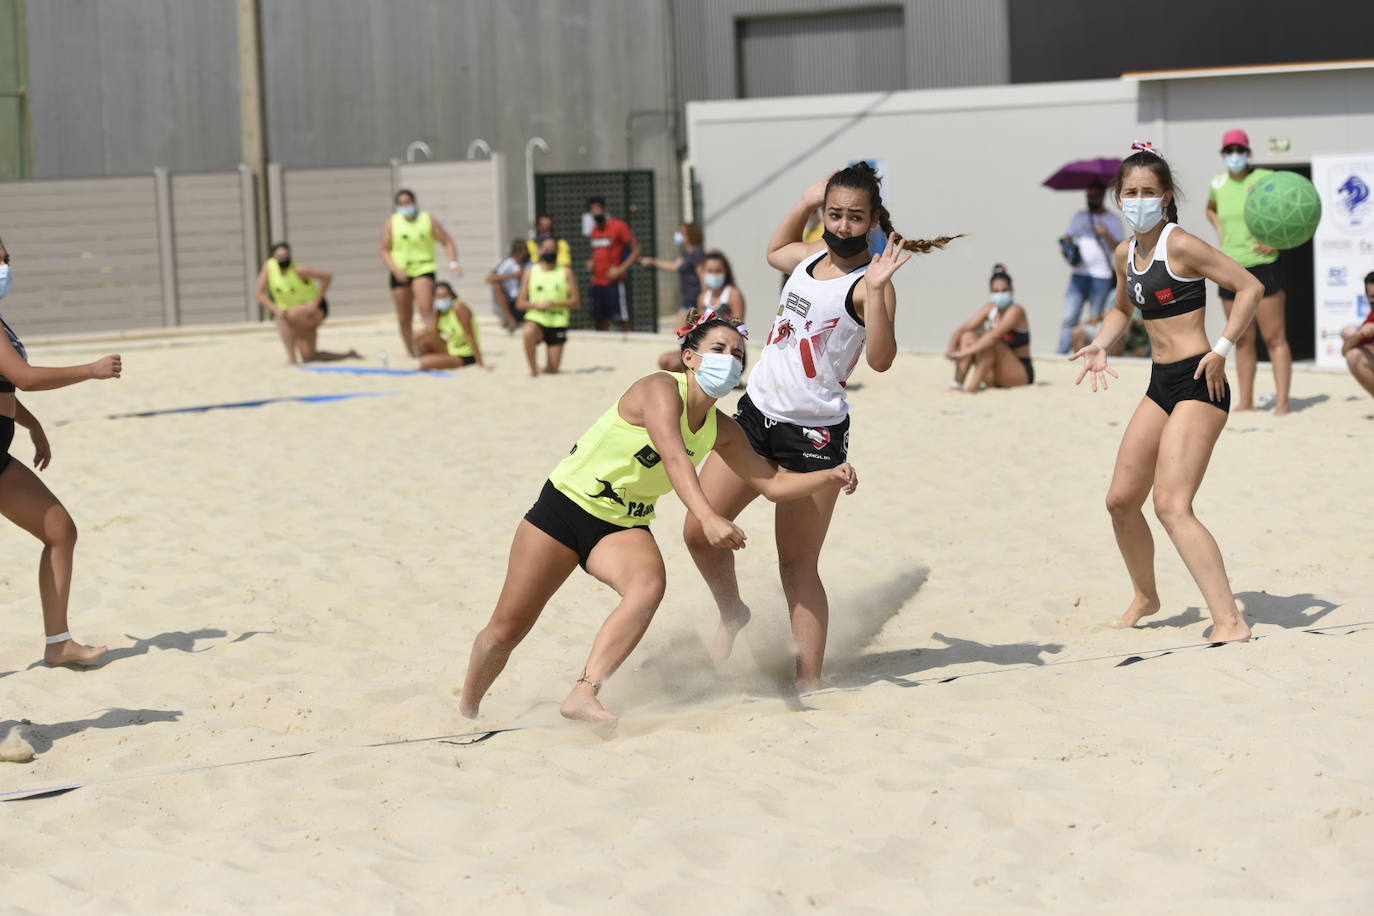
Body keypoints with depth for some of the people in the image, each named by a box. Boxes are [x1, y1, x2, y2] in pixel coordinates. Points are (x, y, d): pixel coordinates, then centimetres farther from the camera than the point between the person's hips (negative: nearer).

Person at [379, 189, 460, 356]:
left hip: (424, 270, -2)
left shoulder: (428, 220, 1)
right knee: (404, 317, 8)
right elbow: (385, 251, 1)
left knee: (425, 308, -24)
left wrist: (453, 263, -12)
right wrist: (395, 269, -15)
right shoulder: (392, 223, 2)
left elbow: (447, 241, 2)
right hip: (400, 273, 2)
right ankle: (411, 352, 24)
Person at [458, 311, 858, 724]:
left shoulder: (722, 431, 1)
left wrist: (830, 477, -10)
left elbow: (774, 483, 7)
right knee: (507, 630, -3)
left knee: (650, 584, -31)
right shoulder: (661, 389, -20)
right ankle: (466, 713, 23)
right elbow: (674, 458, -36)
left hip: (622, 528, 5)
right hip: (565, 504, -5)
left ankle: (583, 697, -35)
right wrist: (707, 517, -50)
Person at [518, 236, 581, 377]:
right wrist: (536, 305, -15)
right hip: (536, 319, 0)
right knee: (528, 332, -39)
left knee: (552, 369, -3)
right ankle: (533, 369, -19)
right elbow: (520, 303, 4)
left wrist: (553, 303, -14)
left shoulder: (565, 272, 5)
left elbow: (576, 301, -1)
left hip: (558, 323, 0)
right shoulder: (531, 272, 6)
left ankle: (547, 367, 35)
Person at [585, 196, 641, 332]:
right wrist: (591, 261, 7)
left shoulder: (618, 226, -8)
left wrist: (621, 269, -19)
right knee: (600, 322, 8)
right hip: (597, 284, 7)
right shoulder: (595, 229, 14)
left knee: (623, 320, -6)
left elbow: (636, 250, -11)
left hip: (614, 283, -7)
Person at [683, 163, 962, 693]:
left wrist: (876, 291, -37)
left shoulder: (869, 284, -11)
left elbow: (880, 359, -26)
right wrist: (805, 203, 22)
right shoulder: (809, 256, 10)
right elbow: (774, 251, 36)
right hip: (755, 416, 6)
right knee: (700, 532, 1)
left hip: (813, 435, -6)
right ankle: (732, 613, 27)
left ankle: (809, 683, 3)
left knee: (797, 566, -4)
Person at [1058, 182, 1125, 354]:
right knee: (1069, 318, -8)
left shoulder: (1113, 220, 6)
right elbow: (1068, 238, 16)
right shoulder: (1079, 217, 17)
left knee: (1095, 320, -1)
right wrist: (1067, 247, -6)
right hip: (1079, 274, 3)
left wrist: (1106, 235, -18)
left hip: (1101, 277, -3)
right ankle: (1062, 352, -9)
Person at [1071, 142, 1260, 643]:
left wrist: (1222, 349, -17)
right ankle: (1145, 597, 37)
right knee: (1121, 501, 15)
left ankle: (1229, 620, -20)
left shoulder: (1180, 245, -13)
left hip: (1197, 383, -9)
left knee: (1172, 506, -19)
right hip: (1160, 385, 9)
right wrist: (1100, 346, 11)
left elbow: (1250, 287, -13)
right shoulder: (1125, 254, 10)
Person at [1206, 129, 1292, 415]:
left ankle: (1282, 403, -7)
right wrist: (1219, 228, 11)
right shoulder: (1218, 184, 8)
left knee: (1274, 338, -6)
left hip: (1262, 266, -5)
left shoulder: (1266, 178, -9)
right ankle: (1245, 401, 17)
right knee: (1242, 340, 11)